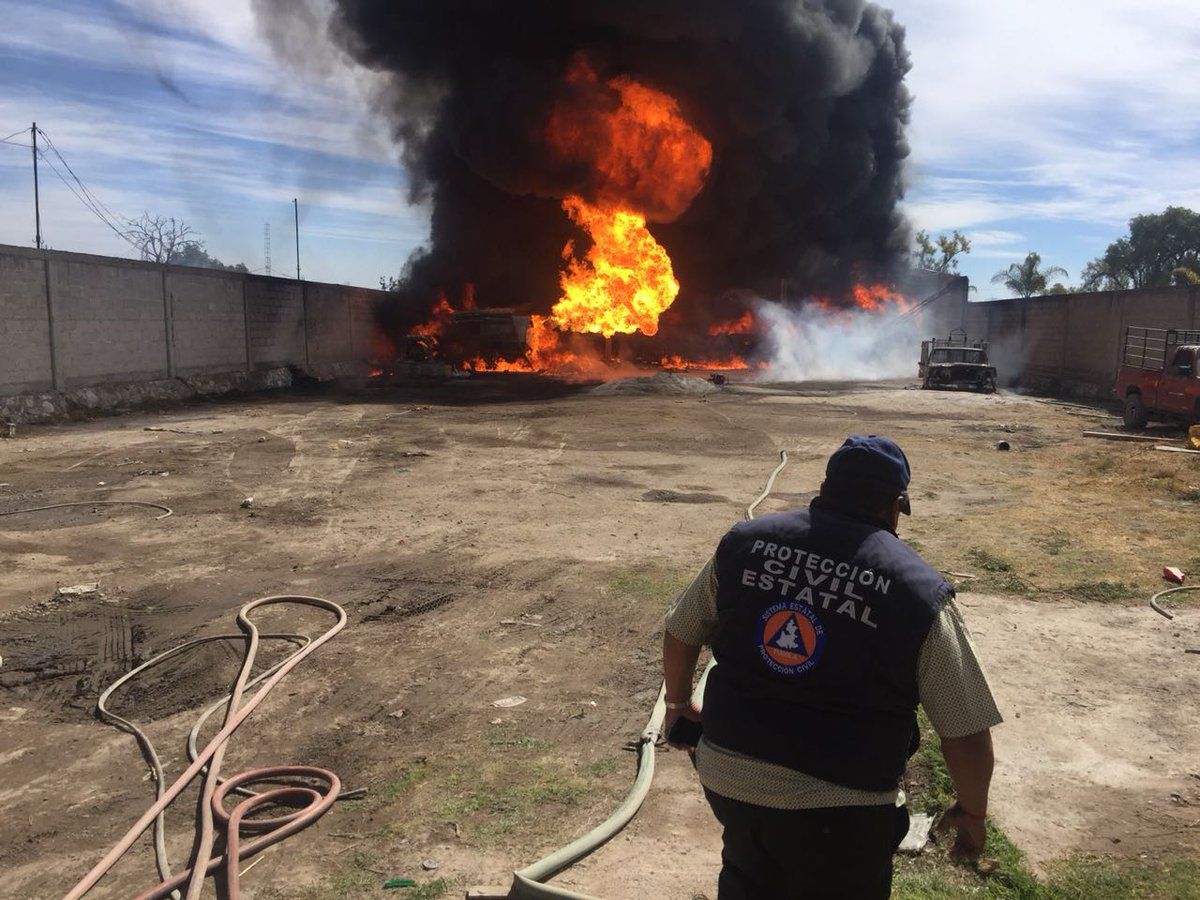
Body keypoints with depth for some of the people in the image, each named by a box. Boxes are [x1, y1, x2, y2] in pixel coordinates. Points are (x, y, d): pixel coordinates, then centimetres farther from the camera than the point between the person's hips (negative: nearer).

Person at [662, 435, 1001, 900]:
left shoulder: (744, 542, -1)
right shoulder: (918, 591, -11)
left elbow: (681, 634, 11)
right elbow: (967, 735, -7)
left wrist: (679, 701, 30)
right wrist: (972, 811, 12)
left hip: (727, 773, 3)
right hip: (838, 808, -3)